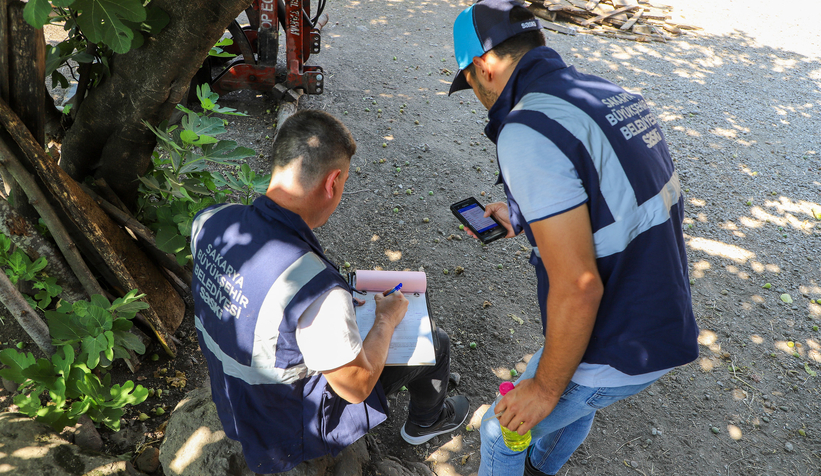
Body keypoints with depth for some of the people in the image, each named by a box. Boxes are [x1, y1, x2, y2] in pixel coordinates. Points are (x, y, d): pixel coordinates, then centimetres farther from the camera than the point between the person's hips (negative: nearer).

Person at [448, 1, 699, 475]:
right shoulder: (619, 97, 2)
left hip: (612, 354, -8)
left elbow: (579, 289, -27)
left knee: (502, 433, 18)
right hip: (670, 325, 8)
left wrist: (546, 387, -12)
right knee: (574, 408, 34)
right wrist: (524, 217, 22)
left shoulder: (527, 133, -25)